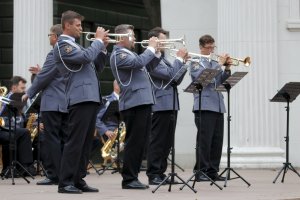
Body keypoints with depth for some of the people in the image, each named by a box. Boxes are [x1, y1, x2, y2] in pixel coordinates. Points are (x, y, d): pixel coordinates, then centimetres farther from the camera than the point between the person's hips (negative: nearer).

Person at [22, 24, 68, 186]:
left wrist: (29, 94, 0)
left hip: (53, 104, -8)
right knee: (64, 139, 9)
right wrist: (41, 72, 25)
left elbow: (43, 79, -13)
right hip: (67, 104, 8)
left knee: (52, 140, -5)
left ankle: (54, 175, -5)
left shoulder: (54, 55, -14)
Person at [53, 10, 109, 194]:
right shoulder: (63, 44, -6)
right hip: (80, 98, -10)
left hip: (91, 97, 10)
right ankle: (65, 182, -11)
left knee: (86, 141, 9)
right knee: (75, 141, -11)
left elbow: (96, 67, 24)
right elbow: (86, 57, -21)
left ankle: (78, 180, 12)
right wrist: (98, 40, -7)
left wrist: (103, 48, 11)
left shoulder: (74, 45, 24)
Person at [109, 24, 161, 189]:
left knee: (140, 142, 11)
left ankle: (133, 177, 15)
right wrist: (151, 48, -10)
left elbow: (147, 66, 27)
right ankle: (128, 179, -4)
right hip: (134, 103, -10)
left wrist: (156, 52, 14)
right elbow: (139, 62, -23)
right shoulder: (118, 54, -8)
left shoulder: (128, 53, 22)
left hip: (143, 102, 10)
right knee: (134, 142, -8)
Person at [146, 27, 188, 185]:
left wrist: (183, 62, 8)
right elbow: (170, 75, -19)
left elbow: (176, 80, 18)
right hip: (160, 105, -10)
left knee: (167, 142, 10)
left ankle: (161, 173, 15)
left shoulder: (163, 59, 20)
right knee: (157, 141, -6)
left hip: (171, 106, 10)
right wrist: (179, 59, -7)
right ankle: (153, 175, -3)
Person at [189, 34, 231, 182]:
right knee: (204, 140, -7)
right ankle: (201, 172, -4)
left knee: (217, 141, 5)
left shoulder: (215, 63, 20)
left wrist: (227, 69, 1)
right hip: (204, 107, -6)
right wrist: (219, 64, -13)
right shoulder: (196, 63, 2)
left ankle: (212, 171, 9)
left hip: (218, 106, 6)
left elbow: (222, 81, 17)